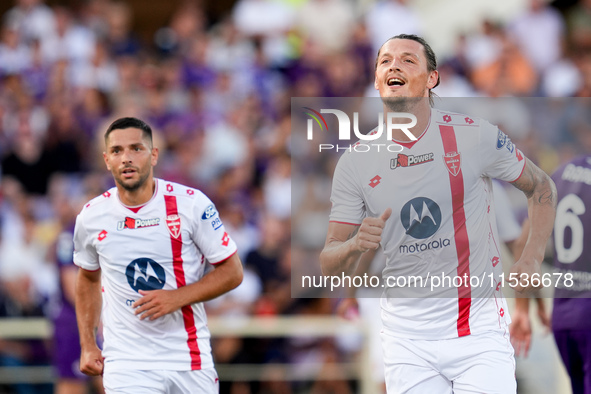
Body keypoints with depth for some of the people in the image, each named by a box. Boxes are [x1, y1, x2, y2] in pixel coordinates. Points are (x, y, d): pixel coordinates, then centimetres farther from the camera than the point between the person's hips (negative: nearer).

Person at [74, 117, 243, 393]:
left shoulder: (192, 204, -6)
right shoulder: (91, 216, 1)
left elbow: (232, 271, -1)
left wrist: (177, 297, -15)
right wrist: (87, 346, 12)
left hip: (191, 359, 0)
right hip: (126, 364, 0)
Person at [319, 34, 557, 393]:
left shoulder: (475, 136, -6)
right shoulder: (355, 163, -1)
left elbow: (541, 187, 10)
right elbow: (330, 266, 2)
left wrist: (531, 260, -4)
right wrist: (356, 245, -21)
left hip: (478, 328, -2)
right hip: (406, 336, 2)